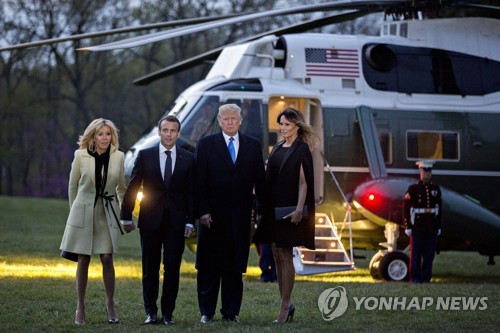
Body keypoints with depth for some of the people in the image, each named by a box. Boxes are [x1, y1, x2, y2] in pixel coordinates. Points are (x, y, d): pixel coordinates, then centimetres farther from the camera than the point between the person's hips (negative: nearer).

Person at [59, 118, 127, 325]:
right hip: (83, 212, -1)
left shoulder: (118, 157, -2)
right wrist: (74, 209, 13)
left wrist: (123, 210, 11)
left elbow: (121, 187, 12)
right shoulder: (80, 156, -5)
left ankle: (110, 304, 8)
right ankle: (80, 307, 11)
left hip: (107, 213, 1)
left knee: (107, 259, -6)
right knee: (83, 261, 2)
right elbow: (73, 186, 8)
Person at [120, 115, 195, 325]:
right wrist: (126, 216, 4)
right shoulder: (145, 156, 4)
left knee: (172, 268, 0)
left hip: (176, 221, 0)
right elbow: (132, 187, 6)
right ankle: (151, 312, 8)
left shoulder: (188, 159, 5)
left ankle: (168, 313, 6)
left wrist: (190, 221, -1)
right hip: (150, 220, 0)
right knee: (150, 269, 3)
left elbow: (191, 192, 5)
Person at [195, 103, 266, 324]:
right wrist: (202, 211, -10)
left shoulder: (253, 146, 8)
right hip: (212, 215, -2)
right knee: (209, 266, 3)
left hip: (240, 216, 2)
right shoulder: (205, 145, 2)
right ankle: (207, 311, 10)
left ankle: (231, 312, 9)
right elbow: (199, 181, -2)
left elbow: (259, 180, 8)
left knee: (235, 266, 3)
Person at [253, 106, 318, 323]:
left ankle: (285, 307, -6)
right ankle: (286, 304, 12)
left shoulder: (301, 149, -5)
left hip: (288, 209, -7)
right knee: (277, 257, 7)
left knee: (285, 256, -7)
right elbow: (270, 178, 15)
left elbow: (303, 182, -11)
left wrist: (299, 209, -20)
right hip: (273, 208, 7)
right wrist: (262, 203, 8)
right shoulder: (277, 148, 14)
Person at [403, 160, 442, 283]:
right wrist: (408, 226, -9)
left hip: (432, 229, 3)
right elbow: (406, 208, -4)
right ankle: (415, 277, 4)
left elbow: (439, 209, 13)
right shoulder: (413, 189, -2)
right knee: (415, 254, -1)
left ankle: (426, 277, 10)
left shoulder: (436, 189, 10)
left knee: (429, 254, 4)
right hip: (417, 227, -3)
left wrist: (438, 227, 9)